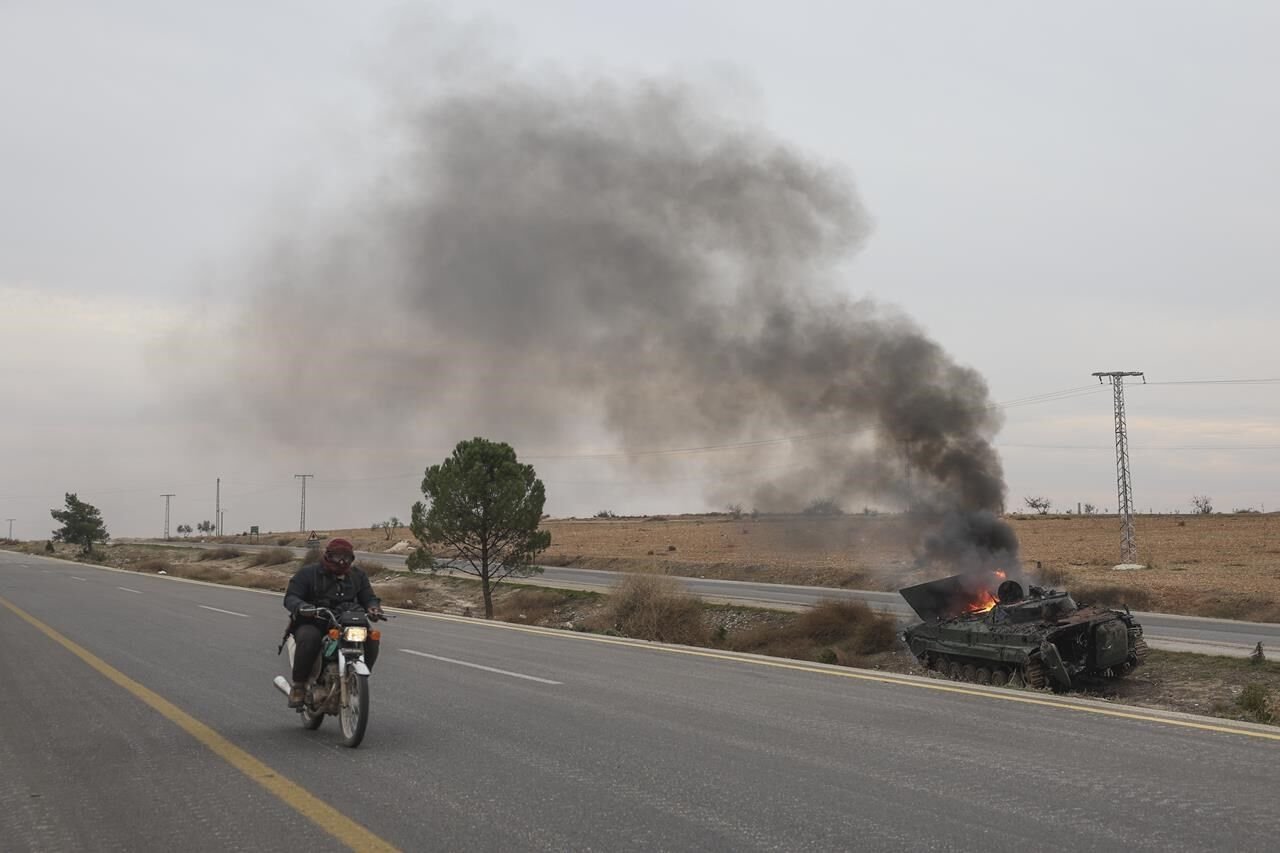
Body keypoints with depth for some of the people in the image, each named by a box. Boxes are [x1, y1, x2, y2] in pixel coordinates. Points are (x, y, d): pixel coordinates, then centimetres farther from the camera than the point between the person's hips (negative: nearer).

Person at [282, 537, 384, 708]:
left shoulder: (357, 575, 14)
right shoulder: (308, 573, 1)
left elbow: (368, 597, 15)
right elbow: (290, 597, -5)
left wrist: (373, 607, -10)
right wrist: (302, 606, -29)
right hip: (312, 624, -3)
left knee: (370, 639, -21)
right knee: (309, 639, -37)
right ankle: (298, 686, -22)